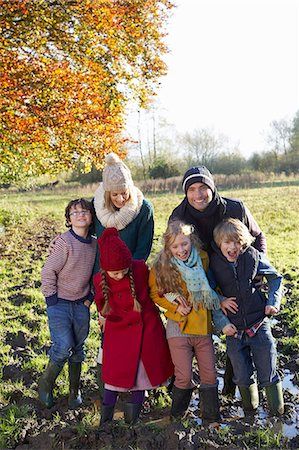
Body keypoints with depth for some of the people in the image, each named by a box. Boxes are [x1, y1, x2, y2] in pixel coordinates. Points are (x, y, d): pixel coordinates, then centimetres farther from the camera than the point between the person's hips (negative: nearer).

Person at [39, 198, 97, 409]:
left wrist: (90, 296, 6)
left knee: (78, 349, 13)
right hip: (60, 303, -5)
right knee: (64, 347, -11)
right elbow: (48, 271, -14)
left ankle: (75, 391, 31)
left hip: (81, 304, 5)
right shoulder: (64, 242, -16)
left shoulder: (95, 243, 2)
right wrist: (52, 298, -11)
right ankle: (46, 384, 17)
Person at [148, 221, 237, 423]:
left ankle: (212, 417, 31)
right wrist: (175, 306, -10)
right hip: (178, 328, -3)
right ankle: (177, 417, 26)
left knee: (210, 375, 10)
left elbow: (210, 290, 10)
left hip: (203, 327, 3)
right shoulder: (162, 266, -11)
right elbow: (154, 294, 4)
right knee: (184, 377, -1)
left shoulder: (203, 259, -2)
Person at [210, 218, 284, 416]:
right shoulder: (212, 263, -10)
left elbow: (276, 277, 5)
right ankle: (250, 409, 39)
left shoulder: (252, 256, -8)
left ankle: (278, 414, 32)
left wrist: (273, 301, -7)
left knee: (269, 374, 9)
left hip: (259, 325, 0)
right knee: (242, 377, 11)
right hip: (233, 329, 0)